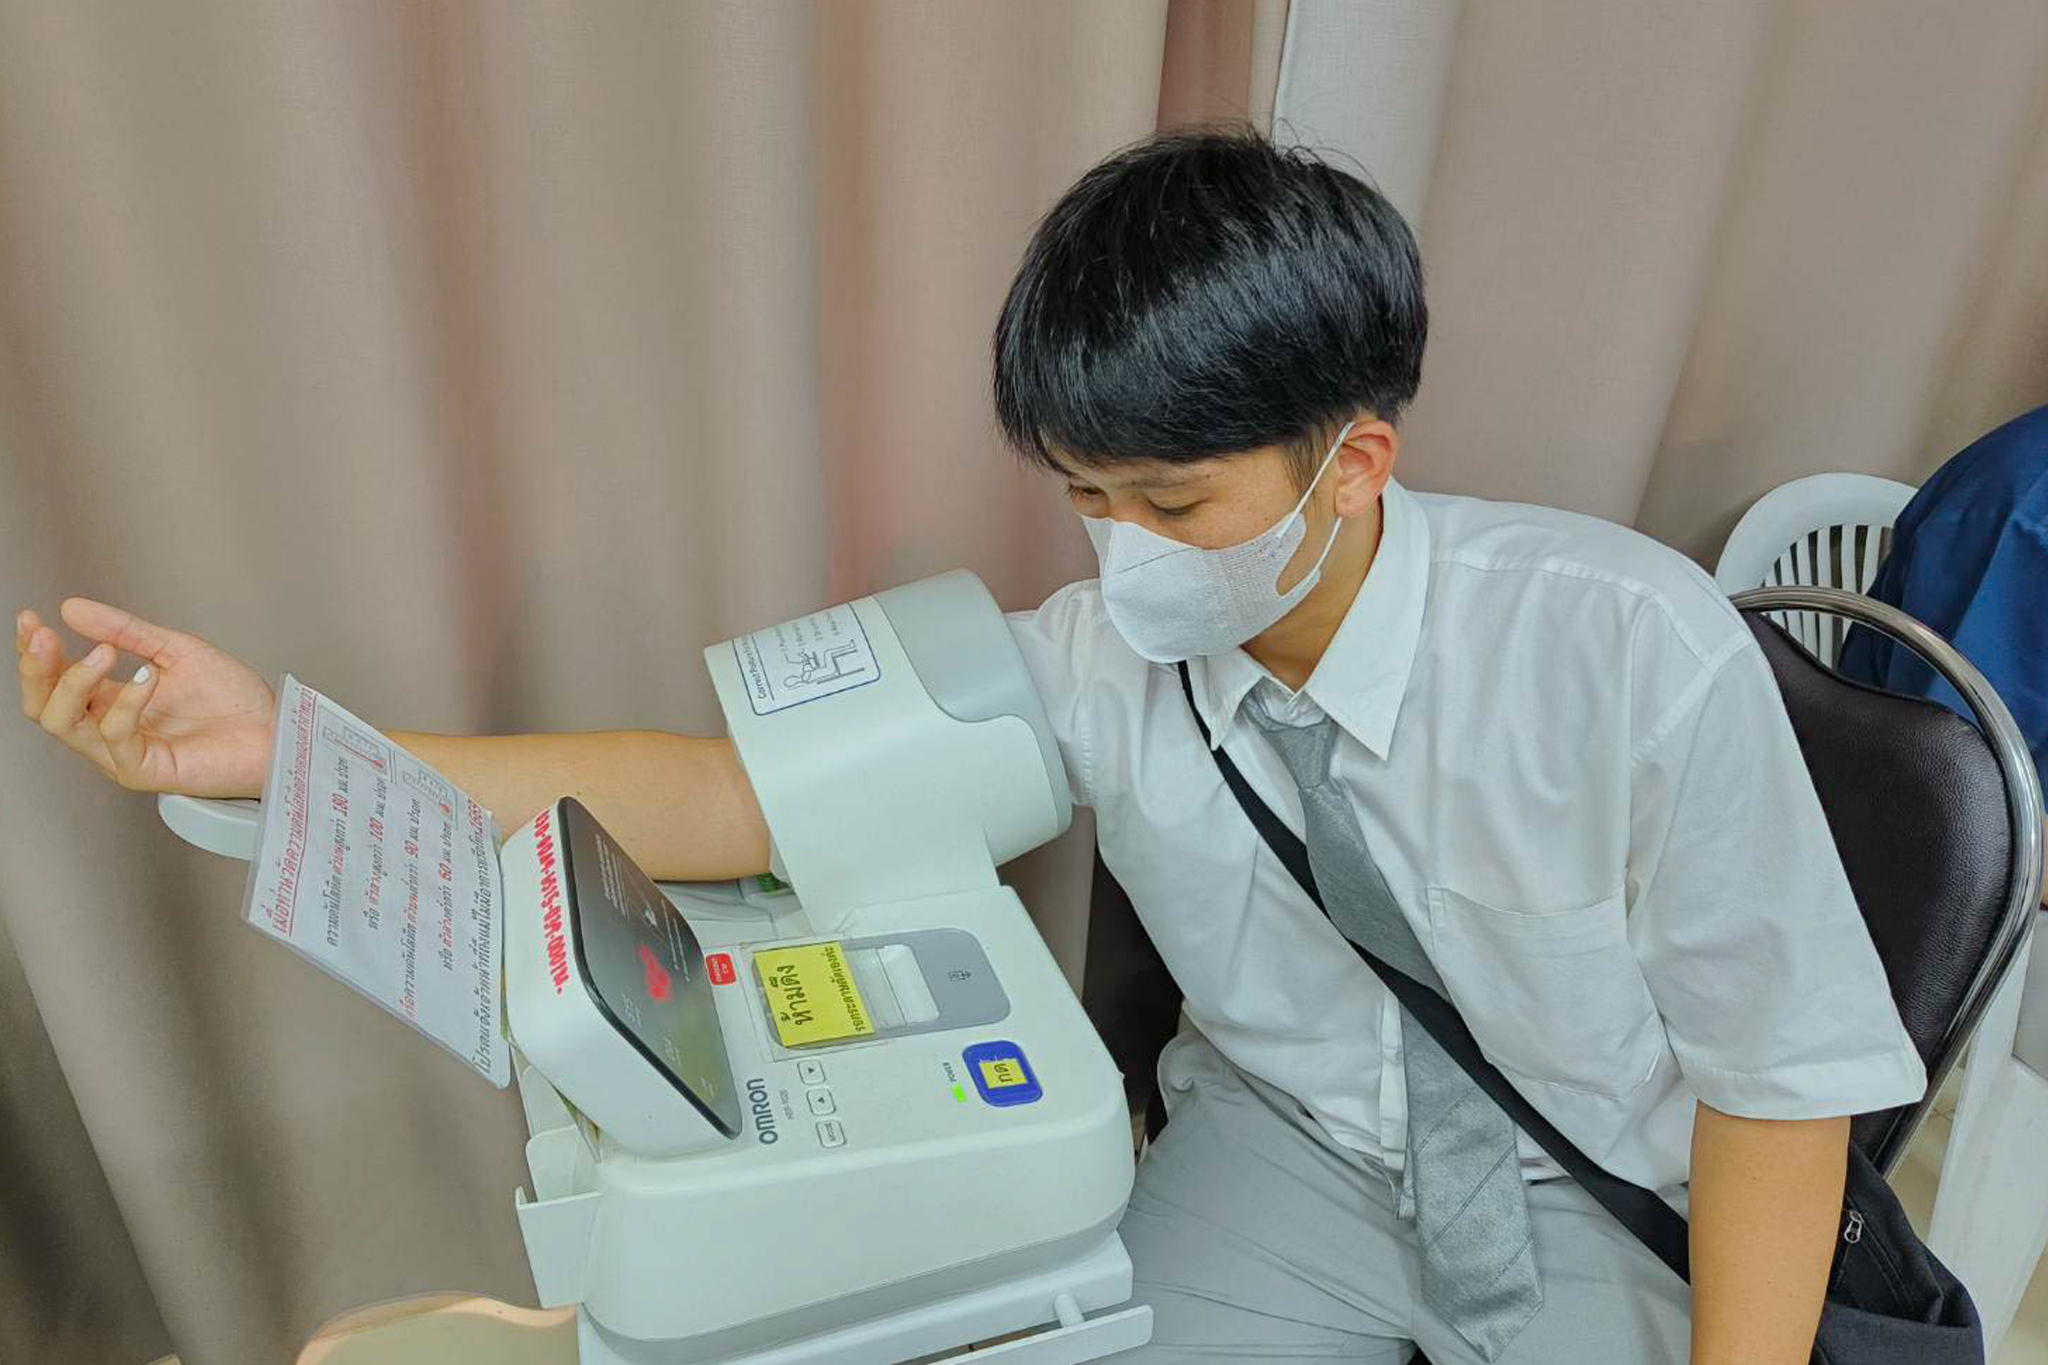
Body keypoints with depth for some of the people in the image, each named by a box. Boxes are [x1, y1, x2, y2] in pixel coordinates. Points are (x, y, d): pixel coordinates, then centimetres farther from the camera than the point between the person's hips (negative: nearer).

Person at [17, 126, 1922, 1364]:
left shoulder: (1633, 652, -25)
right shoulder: (1098, 666, -17)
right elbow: (747, 793, -17)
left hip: (1599, 1195, -1)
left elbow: (1779, 1072, -13)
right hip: (1287, 1145, 2)